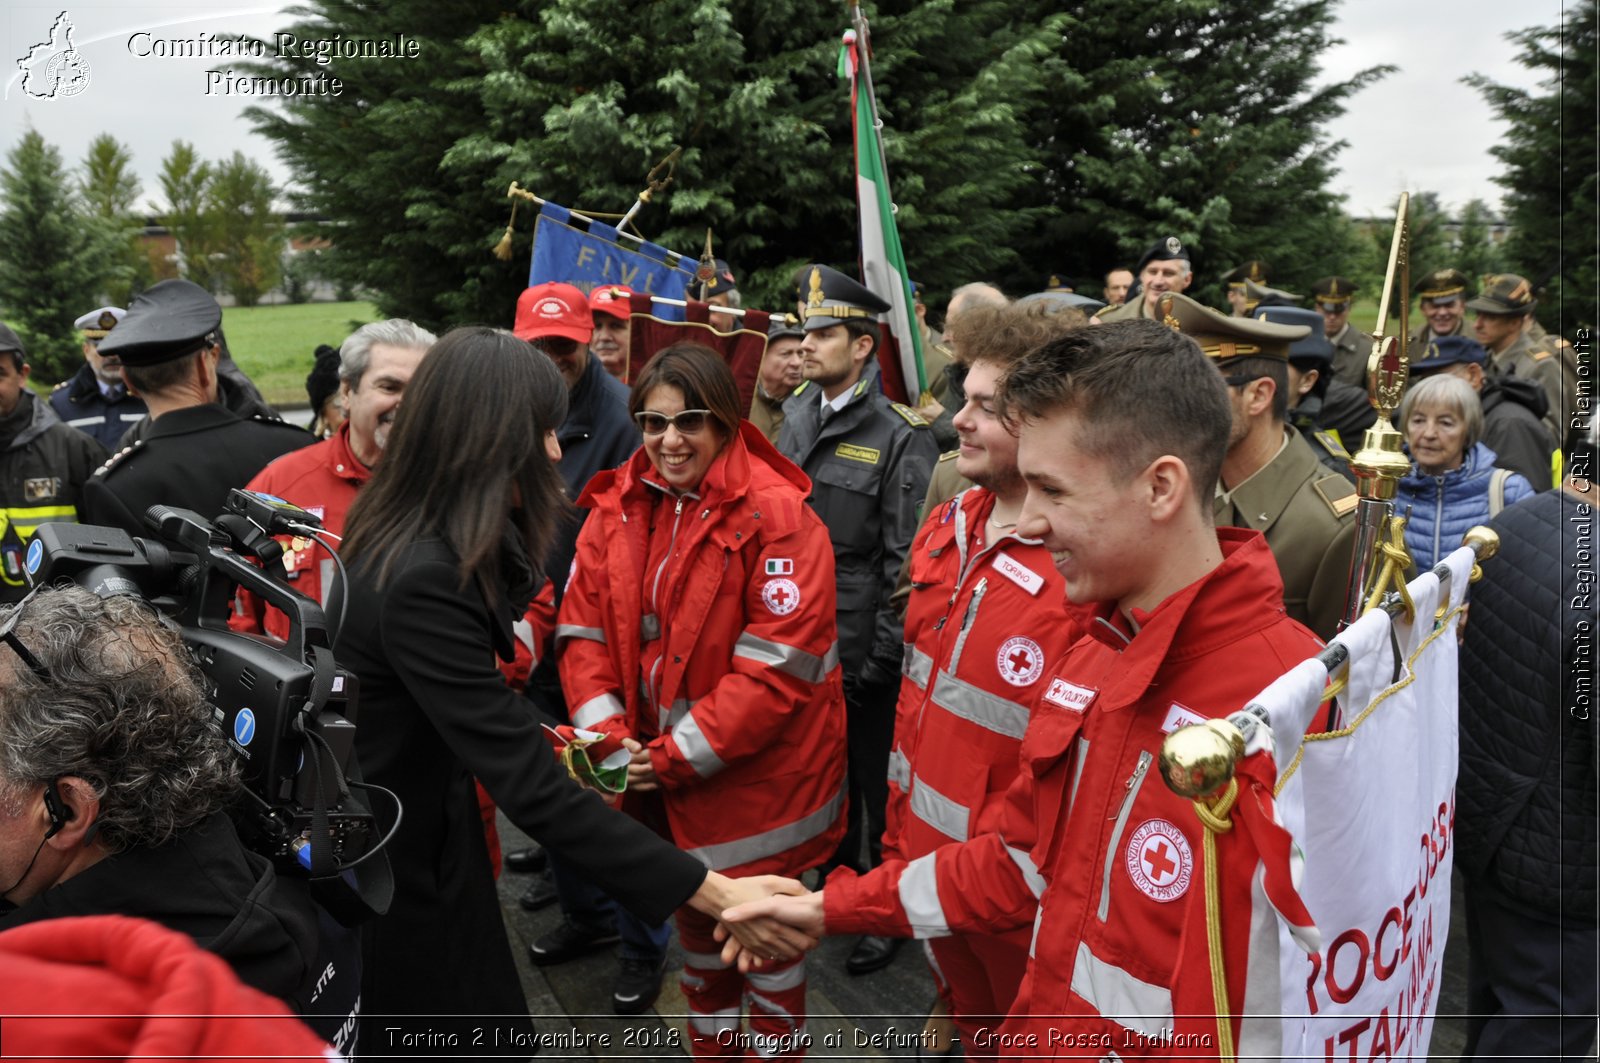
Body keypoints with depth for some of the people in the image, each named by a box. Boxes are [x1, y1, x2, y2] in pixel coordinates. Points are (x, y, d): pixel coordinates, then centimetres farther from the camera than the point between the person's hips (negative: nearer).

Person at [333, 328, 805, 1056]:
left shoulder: (408, 538, -2)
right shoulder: (421, 581, -33)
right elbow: (530, 787, -36)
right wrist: (710, 891, -35)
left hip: (419, 828, 9)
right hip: (390, 866, -8)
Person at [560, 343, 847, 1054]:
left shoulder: (776, 517, -18)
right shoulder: (619, 509, -1)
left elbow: (777, 667, -22)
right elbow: (583, 627, -1)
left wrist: (676, 756, -20)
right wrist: (606, 735, -15)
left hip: (756, 776, -5)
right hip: (660, 778, 6)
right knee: (694, 919, 25)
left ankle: (775, 1046, 39)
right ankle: (708, 1047, 49)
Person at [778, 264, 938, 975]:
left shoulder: (902, 438, -14)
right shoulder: (795, 420, 7)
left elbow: (908, 562, -15)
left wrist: (881, 659, -15)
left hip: (864, 652, -6)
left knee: (880, 783, 9)